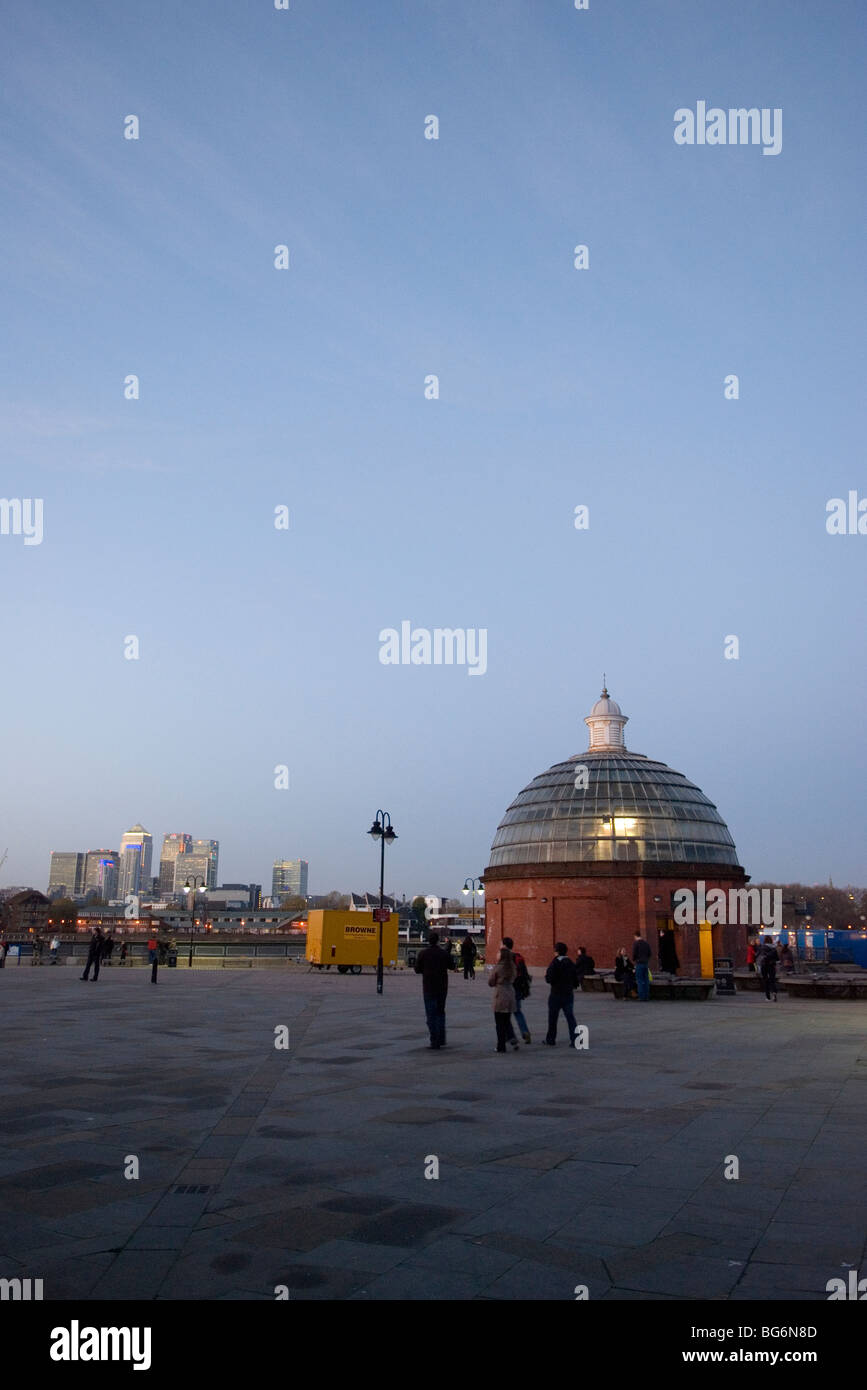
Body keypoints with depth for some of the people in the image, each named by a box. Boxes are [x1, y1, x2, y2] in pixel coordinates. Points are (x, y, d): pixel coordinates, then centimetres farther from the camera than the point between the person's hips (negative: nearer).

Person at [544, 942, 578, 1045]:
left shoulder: (555, 963, -14)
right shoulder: (571, 963, 3)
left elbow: (549, 979, -18)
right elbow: (576, 979, 6)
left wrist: (546, 975, 2)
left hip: (556, 995, -5)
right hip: (569, 994, 5)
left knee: (553, 1018, 8)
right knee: (570, 1017, 6)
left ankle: (550, 1040, 16)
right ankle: (574, 1040, -2)